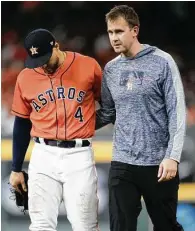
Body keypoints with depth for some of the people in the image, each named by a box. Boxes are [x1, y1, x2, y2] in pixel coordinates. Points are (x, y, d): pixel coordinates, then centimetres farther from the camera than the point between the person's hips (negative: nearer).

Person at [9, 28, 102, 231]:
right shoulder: (25, 77, 4)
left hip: (79, 155, -2)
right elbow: (22, 124, 13)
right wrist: (16, 169, 16)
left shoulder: (88, 66, -4)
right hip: (43, 156, 2)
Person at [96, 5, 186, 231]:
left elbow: (177, 113, -9)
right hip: (122, 164, 3)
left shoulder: (162, 62, -6)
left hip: (159, 164, -3)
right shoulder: (110, 70, 8)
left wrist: (172, 156, -16)